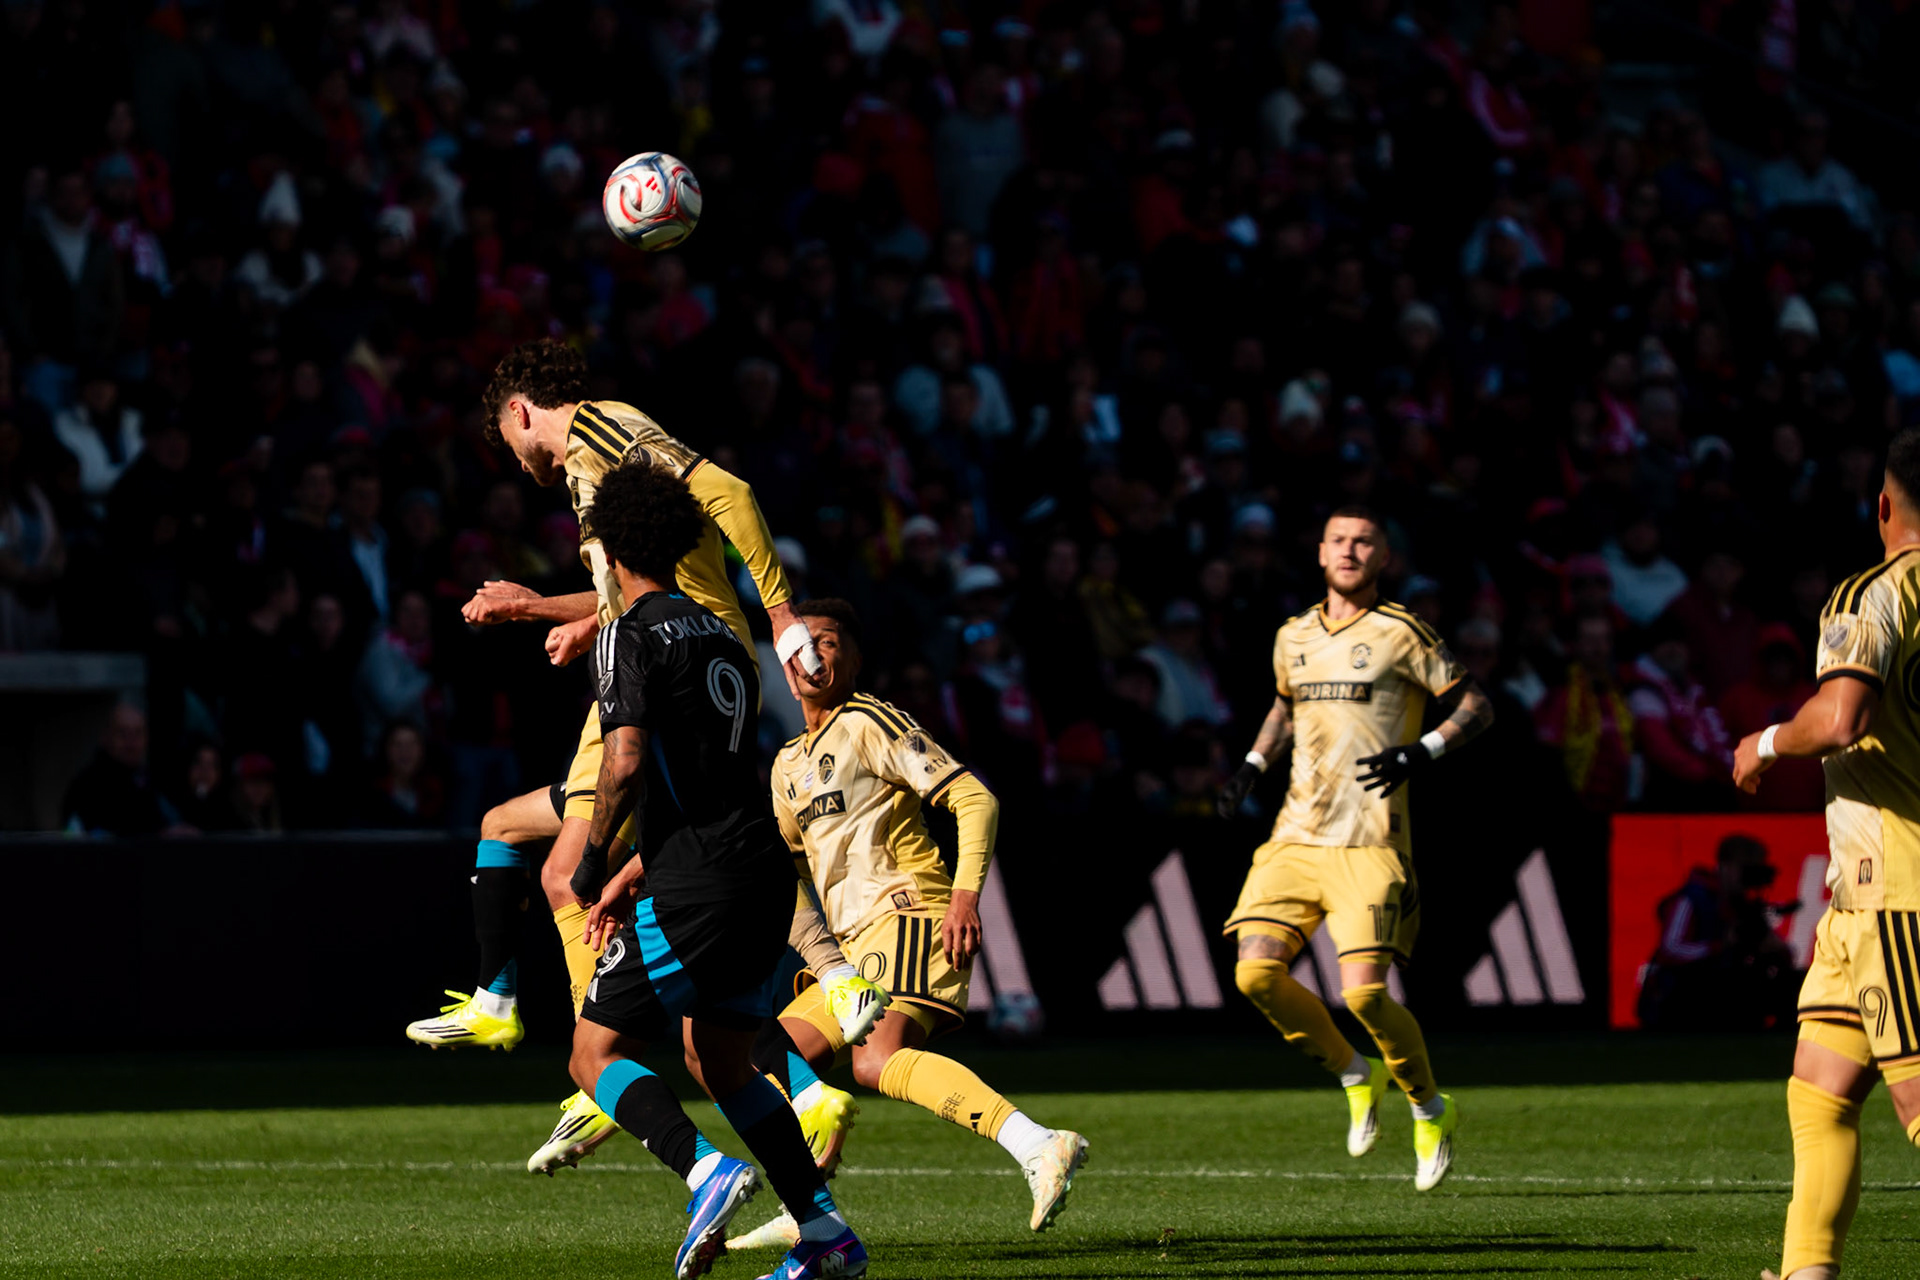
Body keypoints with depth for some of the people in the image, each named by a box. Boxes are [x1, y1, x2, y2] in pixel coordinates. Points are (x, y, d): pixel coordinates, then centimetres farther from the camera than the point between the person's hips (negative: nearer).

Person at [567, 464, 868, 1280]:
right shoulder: (722, 638, 20)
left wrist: (594, 860, -5)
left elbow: (626, 759, -19)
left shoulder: (631, 636, -6)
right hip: (765, 869, 8)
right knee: (720, 1065, 20)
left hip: (695, 888, -8)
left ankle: (705, 1171, -22)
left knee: (597, 1056, 0)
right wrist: (637, 871, 29)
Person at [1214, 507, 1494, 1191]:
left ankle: (1430, 1109, 11)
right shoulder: (1293, 638, 13)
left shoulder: (1399, 634, -3)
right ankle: (1356, 1075, 14)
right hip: (1297, 838, 5)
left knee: (1363, 991, -15)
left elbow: (1476, 705, 0)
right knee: (1256, 972, -10)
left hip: (1369, 844, -5)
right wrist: (1253, 764, 17)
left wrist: (1422, 753, -15)